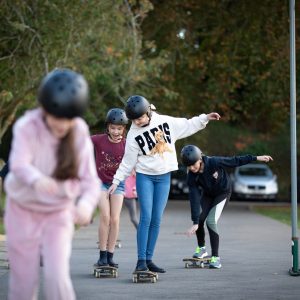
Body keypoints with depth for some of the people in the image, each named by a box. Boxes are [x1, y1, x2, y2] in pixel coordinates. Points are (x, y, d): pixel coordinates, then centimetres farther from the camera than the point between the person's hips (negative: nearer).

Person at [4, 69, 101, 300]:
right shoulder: (27, 127, -22)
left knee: (57, 276, -14)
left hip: (59, 213, 1)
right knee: (24, 281, 4)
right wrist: (36, 180, -62)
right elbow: (19, 166, -38)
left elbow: (90, 180, -21)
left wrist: (86, 204, -44)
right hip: (24, 211, -1)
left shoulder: (80, 134, -16)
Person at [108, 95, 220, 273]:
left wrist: (205, 118, 8)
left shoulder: (166, 122, 0)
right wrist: (117, 180, -1)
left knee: (156, 220, 2)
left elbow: (188, 126, 13)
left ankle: (149, 259, 7)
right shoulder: (133, 135, -3)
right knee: (146, 217, -12)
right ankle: (141, 260, -10)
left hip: (164, 177, 2)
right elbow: (128, 162, 2)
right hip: (144, 176, -2)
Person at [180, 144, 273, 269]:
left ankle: (216, 257, -13)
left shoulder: (214, 162, -33)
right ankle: (201, 248, 16)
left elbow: (235, 161, -21)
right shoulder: (192, 177, -25)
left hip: (223, 192, -3)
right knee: (199, 218, -13)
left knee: (211, 221, -19)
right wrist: (195, 222, -32)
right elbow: (194, 199, -28)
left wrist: (256, 158, -18)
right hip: (207, 194, 3)